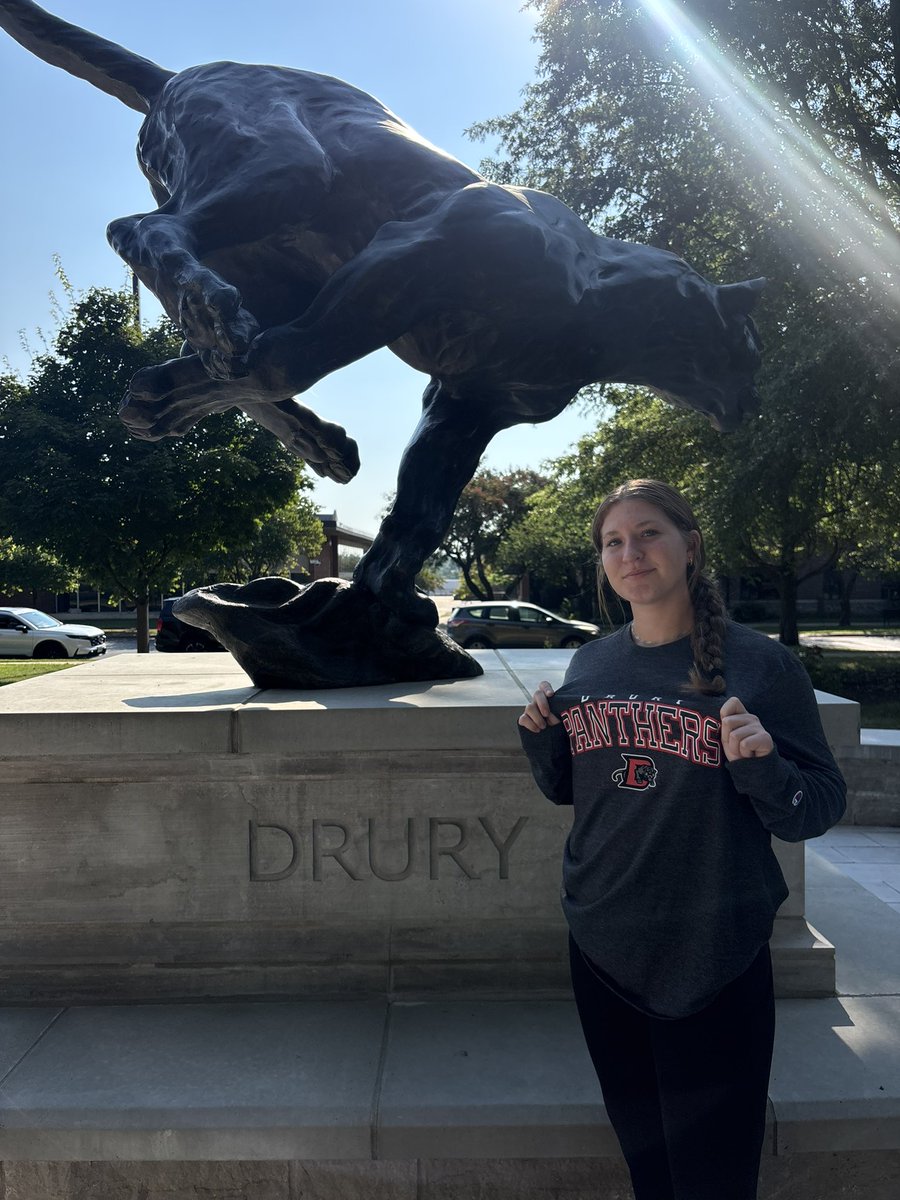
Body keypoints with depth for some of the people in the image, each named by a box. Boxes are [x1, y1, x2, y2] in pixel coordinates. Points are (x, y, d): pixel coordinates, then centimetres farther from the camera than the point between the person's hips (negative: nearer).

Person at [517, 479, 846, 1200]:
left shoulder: (760, 665, -11)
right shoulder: (592, 664, 1)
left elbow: (819, 809, -9)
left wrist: (761, 764, -28)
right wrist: (541, 735, -6)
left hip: (714, 959, -4)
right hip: (603, 948, 4)